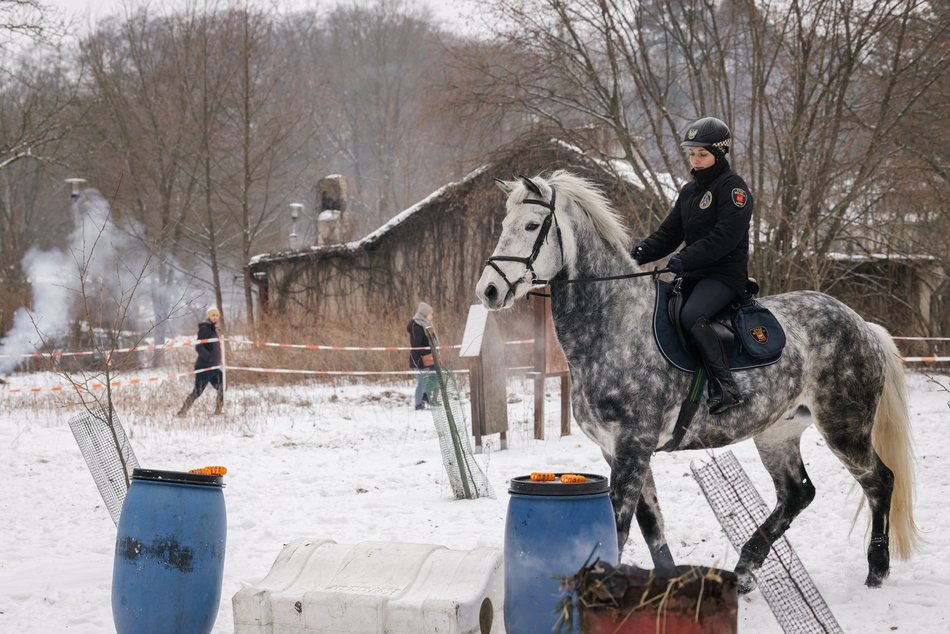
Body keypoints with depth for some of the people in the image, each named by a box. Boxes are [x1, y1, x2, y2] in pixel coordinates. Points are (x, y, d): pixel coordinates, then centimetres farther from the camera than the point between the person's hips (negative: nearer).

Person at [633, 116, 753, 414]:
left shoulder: (732, 187, -8)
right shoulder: (689, 191, 19)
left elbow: (725, 236, -20)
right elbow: (669, 233, 15)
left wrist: (686, 259, -27)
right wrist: (641, 253, -4)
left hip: (725, 273, -9)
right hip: (694, 276, 9)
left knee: (691, 316, -32)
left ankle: (725, 387, -33)